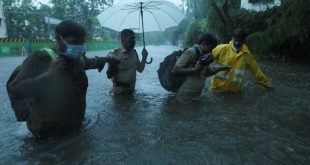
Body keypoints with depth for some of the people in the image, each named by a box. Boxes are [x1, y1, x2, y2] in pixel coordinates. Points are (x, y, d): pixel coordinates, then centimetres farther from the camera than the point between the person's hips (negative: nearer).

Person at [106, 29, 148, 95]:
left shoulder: (134, 53, 3)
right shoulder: (114, 54, -13)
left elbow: (140, 69, 10)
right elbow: (109, 76, -15)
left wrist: (144, 57, -2)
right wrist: (112, 65, -33)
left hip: (131, 90, 5)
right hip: (119, 91, -5)